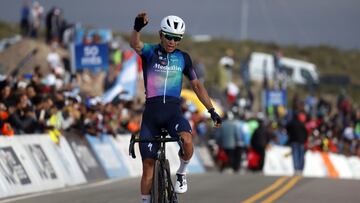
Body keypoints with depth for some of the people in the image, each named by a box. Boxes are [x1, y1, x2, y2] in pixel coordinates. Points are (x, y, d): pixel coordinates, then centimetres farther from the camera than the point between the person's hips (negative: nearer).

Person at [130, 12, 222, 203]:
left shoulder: (183, 58, 8)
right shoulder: (150, 52, 0)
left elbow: (196, 85, 16)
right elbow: (135, 44, -23)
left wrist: (212, 110, 9)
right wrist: (137, 28, -46)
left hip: (173, 110, 1)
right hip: (151, 111, -1)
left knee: (186, 140, -30)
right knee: (148, 162, -1)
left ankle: (181, 173, -3)